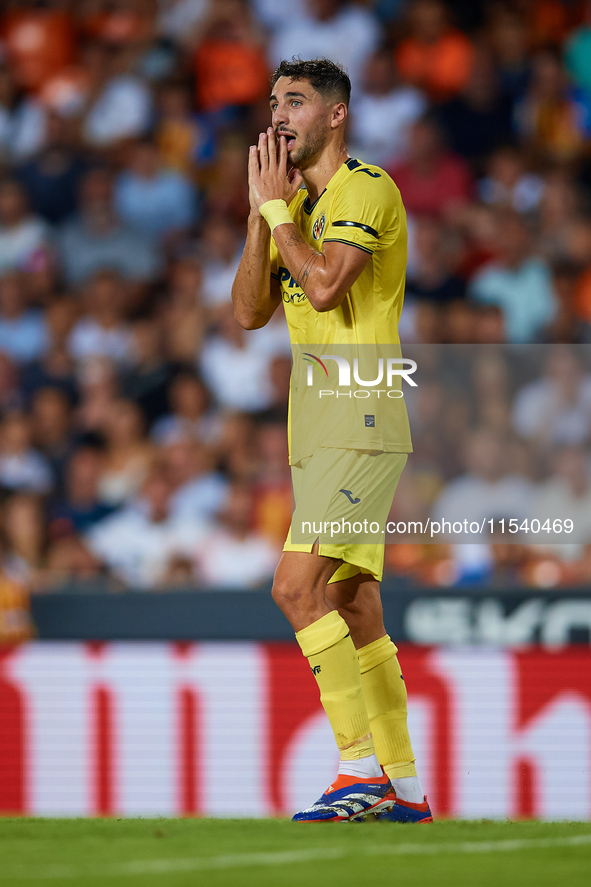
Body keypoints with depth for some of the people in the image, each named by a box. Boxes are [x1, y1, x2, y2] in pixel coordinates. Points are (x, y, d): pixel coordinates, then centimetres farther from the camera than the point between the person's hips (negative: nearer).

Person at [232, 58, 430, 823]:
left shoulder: (367, 188, -9)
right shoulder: (298, 207, 19)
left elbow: (324, 285, -23)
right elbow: (249, 312, 11)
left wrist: (278, 207, -10)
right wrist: (261, 212, 2)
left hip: (361, 421, -9)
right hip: (315, 429, 9)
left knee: (298, 587, -18)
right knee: (351, 605, 7)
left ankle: (362, 769, -16)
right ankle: (404, 790, 9)